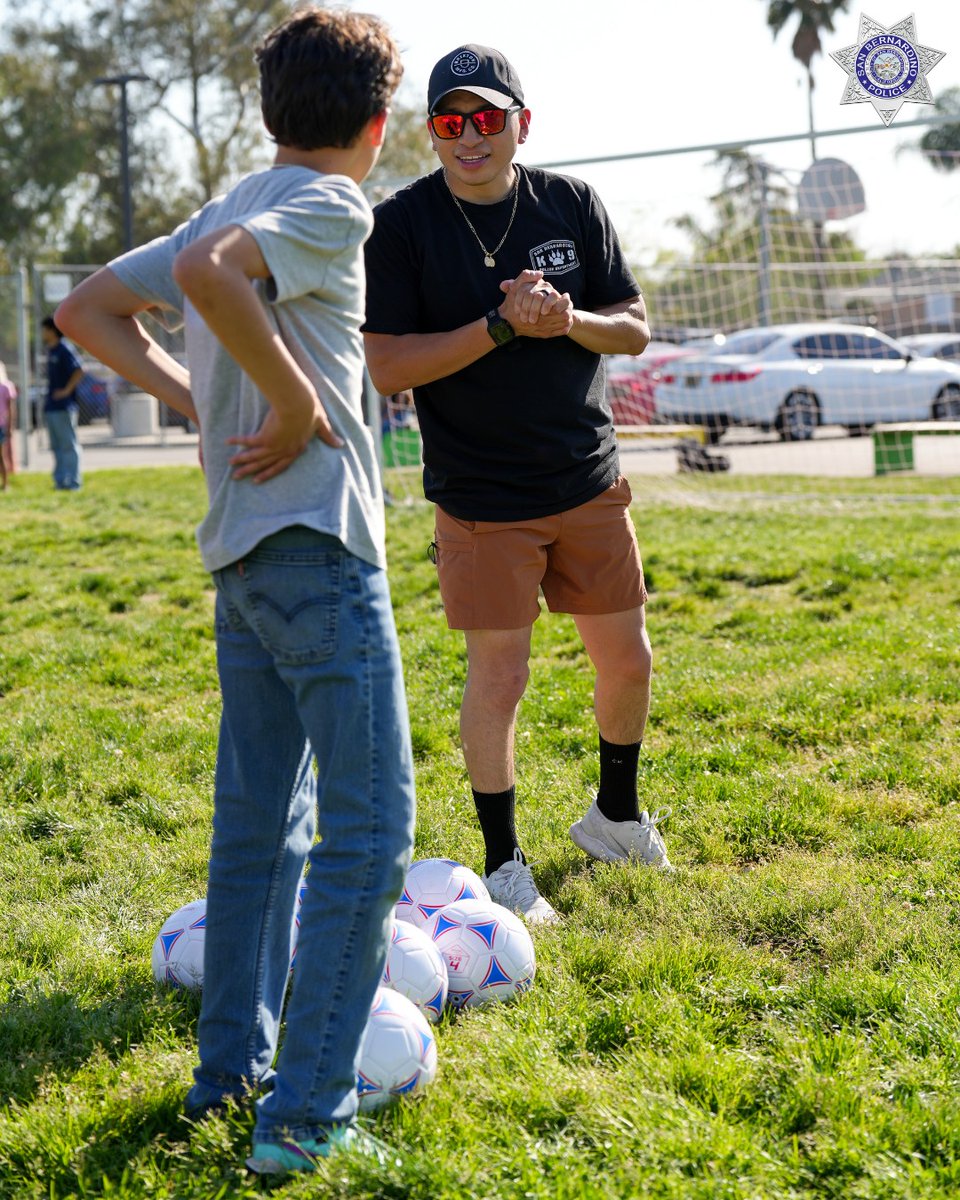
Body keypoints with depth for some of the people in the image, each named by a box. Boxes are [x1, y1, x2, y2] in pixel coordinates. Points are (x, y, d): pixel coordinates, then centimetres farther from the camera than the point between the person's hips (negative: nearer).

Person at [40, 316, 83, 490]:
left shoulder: (64, 350, -11)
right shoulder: (50, 351, 16)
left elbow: (79, 371, -21)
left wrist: (67, 390, -19)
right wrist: (48, 398, 16)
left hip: (63, 406, -9)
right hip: (50, 407, 9)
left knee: (69, 444, -6)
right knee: (56, 446, 11)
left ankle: (73, 481, -5)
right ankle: (60, 480, 15)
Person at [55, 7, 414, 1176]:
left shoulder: (234, 209, 16)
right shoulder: (330, 208, -9)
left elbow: (85, 309, 20)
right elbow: (205, 272, -29)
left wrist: (197, 398, 12)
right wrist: (296, 402, -19)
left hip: (241, 550, 9)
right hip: (317, 542, -9)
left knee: (259, 817, 16)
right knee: (368, 827, -4)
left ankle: (229, 1067, 24)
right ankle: (303, 1112, -5)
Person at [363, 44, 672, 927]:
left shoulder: (572, 205, 3)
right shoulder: (401, 224, -8)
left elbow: (635, 329, 5)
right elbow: (388, 366, -15)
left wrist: (570, 319, -16)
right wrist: (503, 327, -23)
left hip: (589, 481, 4)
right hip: (481, 498, -4)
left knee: (628, 662, 12)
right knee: (498, 678, -2)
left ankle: (615, 816, 37)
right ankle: (503, 865, 15)